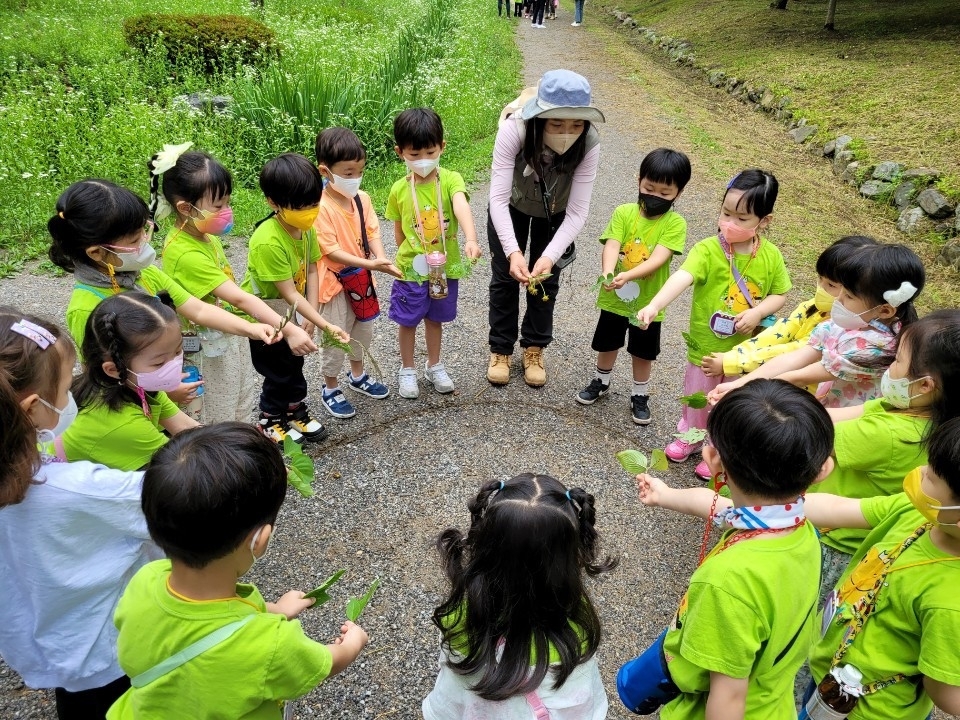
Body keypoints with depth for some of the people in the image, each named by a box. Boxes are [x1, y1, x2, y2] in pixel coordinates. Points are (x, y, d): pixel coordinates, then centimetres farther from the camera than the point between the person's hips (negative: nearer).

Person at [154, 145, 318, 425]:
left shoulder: (204, 234, -2)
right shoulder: (186, 254, -30)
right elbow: (239, 298, -35)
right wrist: (289, 331, -38)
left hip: (233, 335, 9)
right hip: (211, 347, -9)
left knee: (242, 407, 24)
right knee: (219, 421, 10)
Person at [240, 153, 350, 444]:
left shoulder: (305, 228, -10)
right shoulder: (268, 242, -34)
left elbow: (311, 271, -3)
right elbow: (289, 293, -33)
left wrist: (311, 313, -12)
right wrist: (326, 325, -35)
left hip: (288, 311, 7)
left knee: (294, 363, 20)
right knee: (278, 371, 8)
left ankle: (296, 411, 39)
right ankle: (270, 421, 30)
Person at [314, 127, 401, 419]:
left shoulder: (362, 198, -3)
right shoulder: (321, 207, -23)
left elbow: (372, 232, -2)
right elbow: (331, 250, -24)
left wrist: (381, 257, -23)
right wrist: (370, 264, -31)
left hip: (361, 277, 7)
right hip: (335, 281, -6)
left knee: (363, 329, 21)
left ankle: (357, 375, 44)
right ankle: (330, 388, 25)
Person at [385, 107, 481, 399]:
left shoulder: (450, 180, -13)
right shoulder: (399, 190, -7)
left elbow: (462, 208, -33)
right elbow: (399, 232, 5)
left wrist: (471, 239, -49)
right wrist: (410, 255, 3)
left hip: (445, 267, 0)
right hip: (411, 269, 0)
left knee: (435, 319, 18)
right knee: (407, 321, 12)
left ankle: (434, 366, 38)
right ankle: (407, 370, 32)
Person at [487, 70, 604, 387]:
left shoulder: (589, 144, -35)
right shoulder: (514, 130, -39)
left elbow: (577, 213, -34)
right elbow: (498, 199, -39)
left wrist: (549, 257, -48)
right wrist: (513, 252, -52)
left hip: (555, 212, 1)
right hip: (512, 206, -1)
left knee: (545, 279, 6)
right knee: (505, 277, 4)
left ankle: (534, 349, 28)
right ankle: (501, 349, 24)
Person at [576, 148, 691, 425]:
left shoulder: (675, 223, -14)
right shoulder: (623, 212, -11)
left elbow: (658, 259, -26)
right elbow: (611, 246, -22)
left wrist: (627, 276, -42)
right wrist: (607, 273, -43)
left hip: (648, 302, -1)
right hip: (614, 298, 1)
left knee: (643, 353, 16)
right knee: (607, 345, 20)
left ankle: (640, 395, 37)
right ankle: (601, 382, 45)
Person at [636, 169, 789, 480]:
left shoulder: (770, 255, -9)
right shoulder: (707, 250, -18)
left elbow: (779, 294, 1)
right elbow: (681, 277, -33)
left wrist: (758, 312, -20)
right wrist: (654, 305, -49)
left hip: (747, 349, 1)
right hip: (706, 345, -1)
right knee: (697, 395, 20)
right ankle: (690, 436, 46)